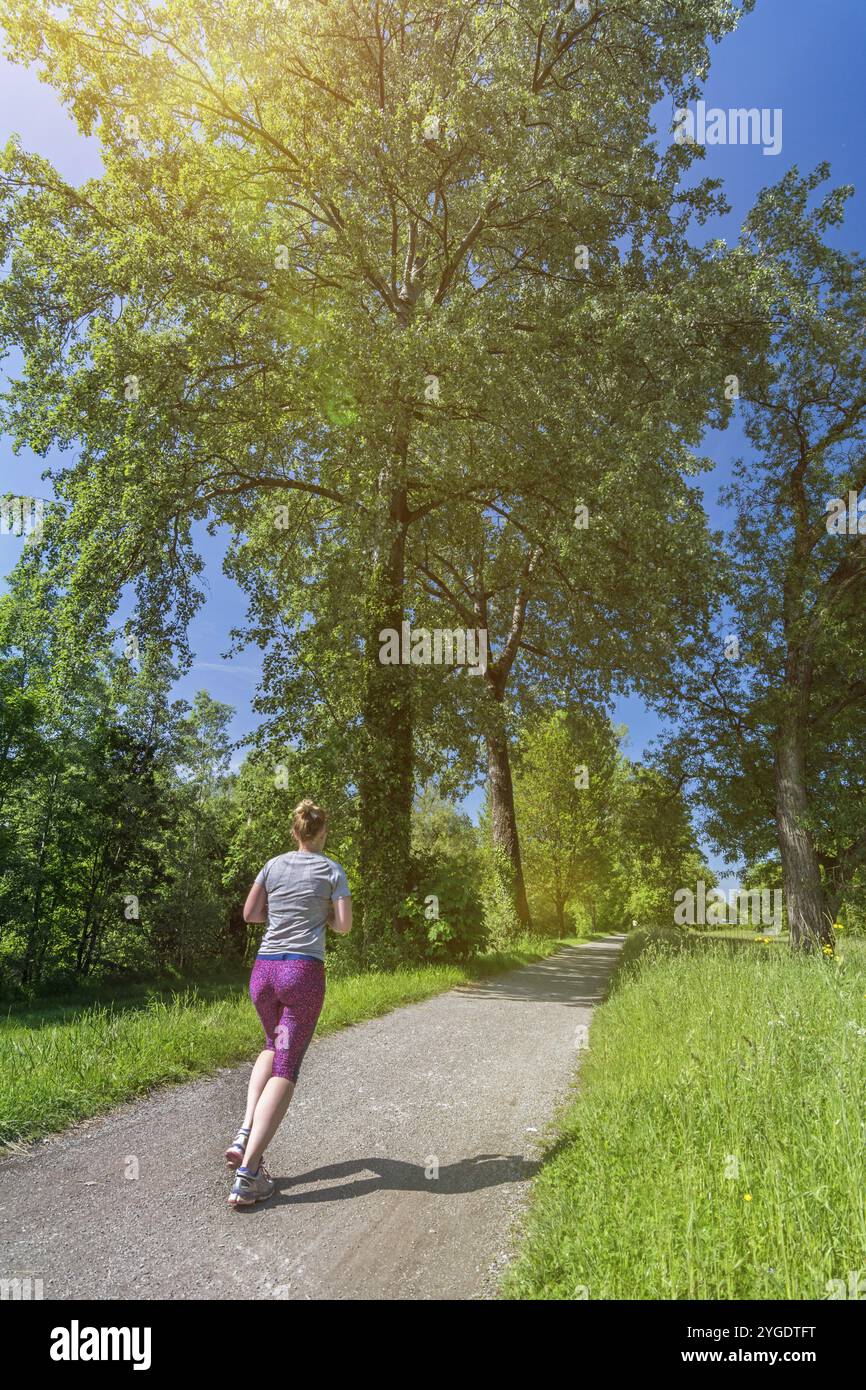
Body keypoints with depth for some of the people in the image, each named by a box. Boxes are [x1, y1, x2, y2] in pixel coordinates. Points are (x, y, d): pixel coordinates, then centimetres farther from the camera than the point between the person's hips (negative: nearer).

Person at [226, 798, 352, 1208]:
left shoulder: (274, 865, 9)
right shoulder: (332, 870, 0)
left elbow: (249, 914, 13)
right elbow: (344, 926, -2)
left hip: (264, 969, 4)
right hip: (304, 972, -4)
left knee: (273, 1046, 28)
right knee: (286, 1069, 0)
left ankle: (245, 1134, 11)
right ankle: (247, 1174, -10)